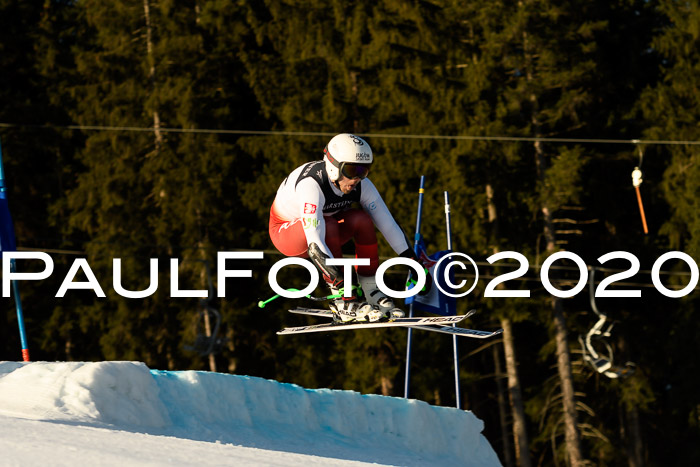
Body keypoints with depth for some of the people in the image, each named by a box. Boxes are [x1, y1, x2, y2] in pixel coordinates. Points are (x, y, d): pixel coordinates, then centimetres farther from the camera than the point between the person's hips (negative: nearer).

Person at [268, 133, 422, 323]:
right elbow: (315, 244, -44)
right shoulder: (311, 184, -36)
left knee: (361, 219, -20)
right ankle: (344, 303, -30)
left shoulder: (361, 185, -16)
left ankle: (371, 291, -14)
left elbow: (387, 224, -12)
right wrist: (341, 284, -51)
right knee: (328, 226, -35)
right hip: (285, 232, -6)